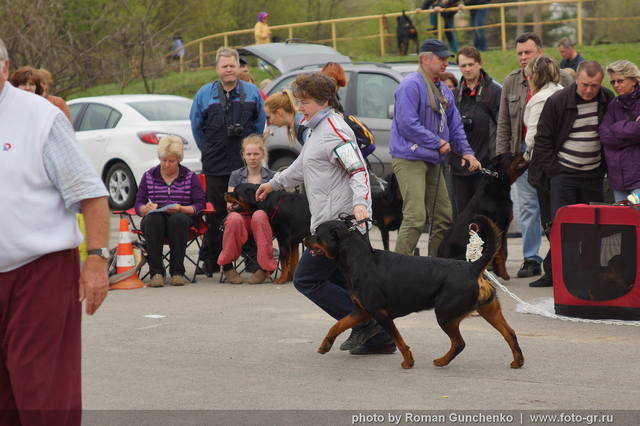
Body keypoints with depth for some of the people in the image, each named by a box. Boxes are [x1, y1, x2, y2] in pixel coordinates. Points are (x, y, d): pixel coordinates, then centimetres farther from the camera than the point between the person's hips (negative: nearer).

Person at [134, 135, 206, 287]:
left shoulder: (190, 177, 9)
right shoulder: (148, 176, 13)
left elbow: (199, 205, 0)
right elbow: (138, 204, 7)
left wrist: (180, 209, -18)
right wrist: (146, 208, -17)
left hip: (181, 219, -1)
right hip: (155, 222, 1)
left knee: (178, 219, -37)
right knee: (153, 219, -36)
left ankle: (177, 271, -29)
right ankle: (156, 272, -34)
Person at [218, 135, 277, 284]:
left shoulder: (271, 177, 12)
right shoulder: (236, 176, 15)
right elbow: (229, 205, 7)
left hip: (262, 221, -1)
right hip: (242, 217, 1)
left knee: (259, 215, -38)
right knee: (234, 218, -37)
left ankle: (263, 266, -34)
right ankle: (227, 265, -21)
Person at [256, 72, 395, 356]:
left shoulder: (335, 131, -13)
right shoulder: (316, 130, 19)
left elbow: (358, 170, -22)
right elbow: (302, 167, 36)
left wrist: (360, 202, -37)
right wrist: (274, 184, 48)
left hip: (338, 222, -10)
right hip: (330, 223, 10)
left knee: (306, 279, -6)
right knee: (343, 282, 12)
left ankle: (364, 324, -8)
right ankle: (379, 338, 11)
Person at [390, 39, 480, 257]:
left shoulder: (443, 90, 16)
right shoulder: (411, 85, -13)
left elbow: (455, 124, 20)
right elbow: (407, 124, -21)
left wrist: (466, 151, 6)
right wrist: (438, 143, -15)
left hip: (432, 161, 9)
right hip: (409, 159, -9)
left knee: (443, 216, 11)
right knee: (415, 216, -18)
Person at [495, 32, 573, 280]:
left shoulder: (561, 80, -2)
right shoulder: (511, 83, 10)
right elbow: (503, 123, 12)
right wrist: (501, 156, 5)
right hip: (524, 152, 3)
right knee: (527, 206, 3)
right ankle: (531, 259, 8)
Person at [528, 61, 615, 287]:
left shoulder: (607, 100, 1)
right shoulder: (558, 101, -8)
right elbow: (543, 137, -2)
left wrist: (606, 166, 8)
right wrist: (552, 168, -7)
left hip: (593, 174, 3)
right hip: (564, 173, -3)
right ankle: (553, 274, 1)